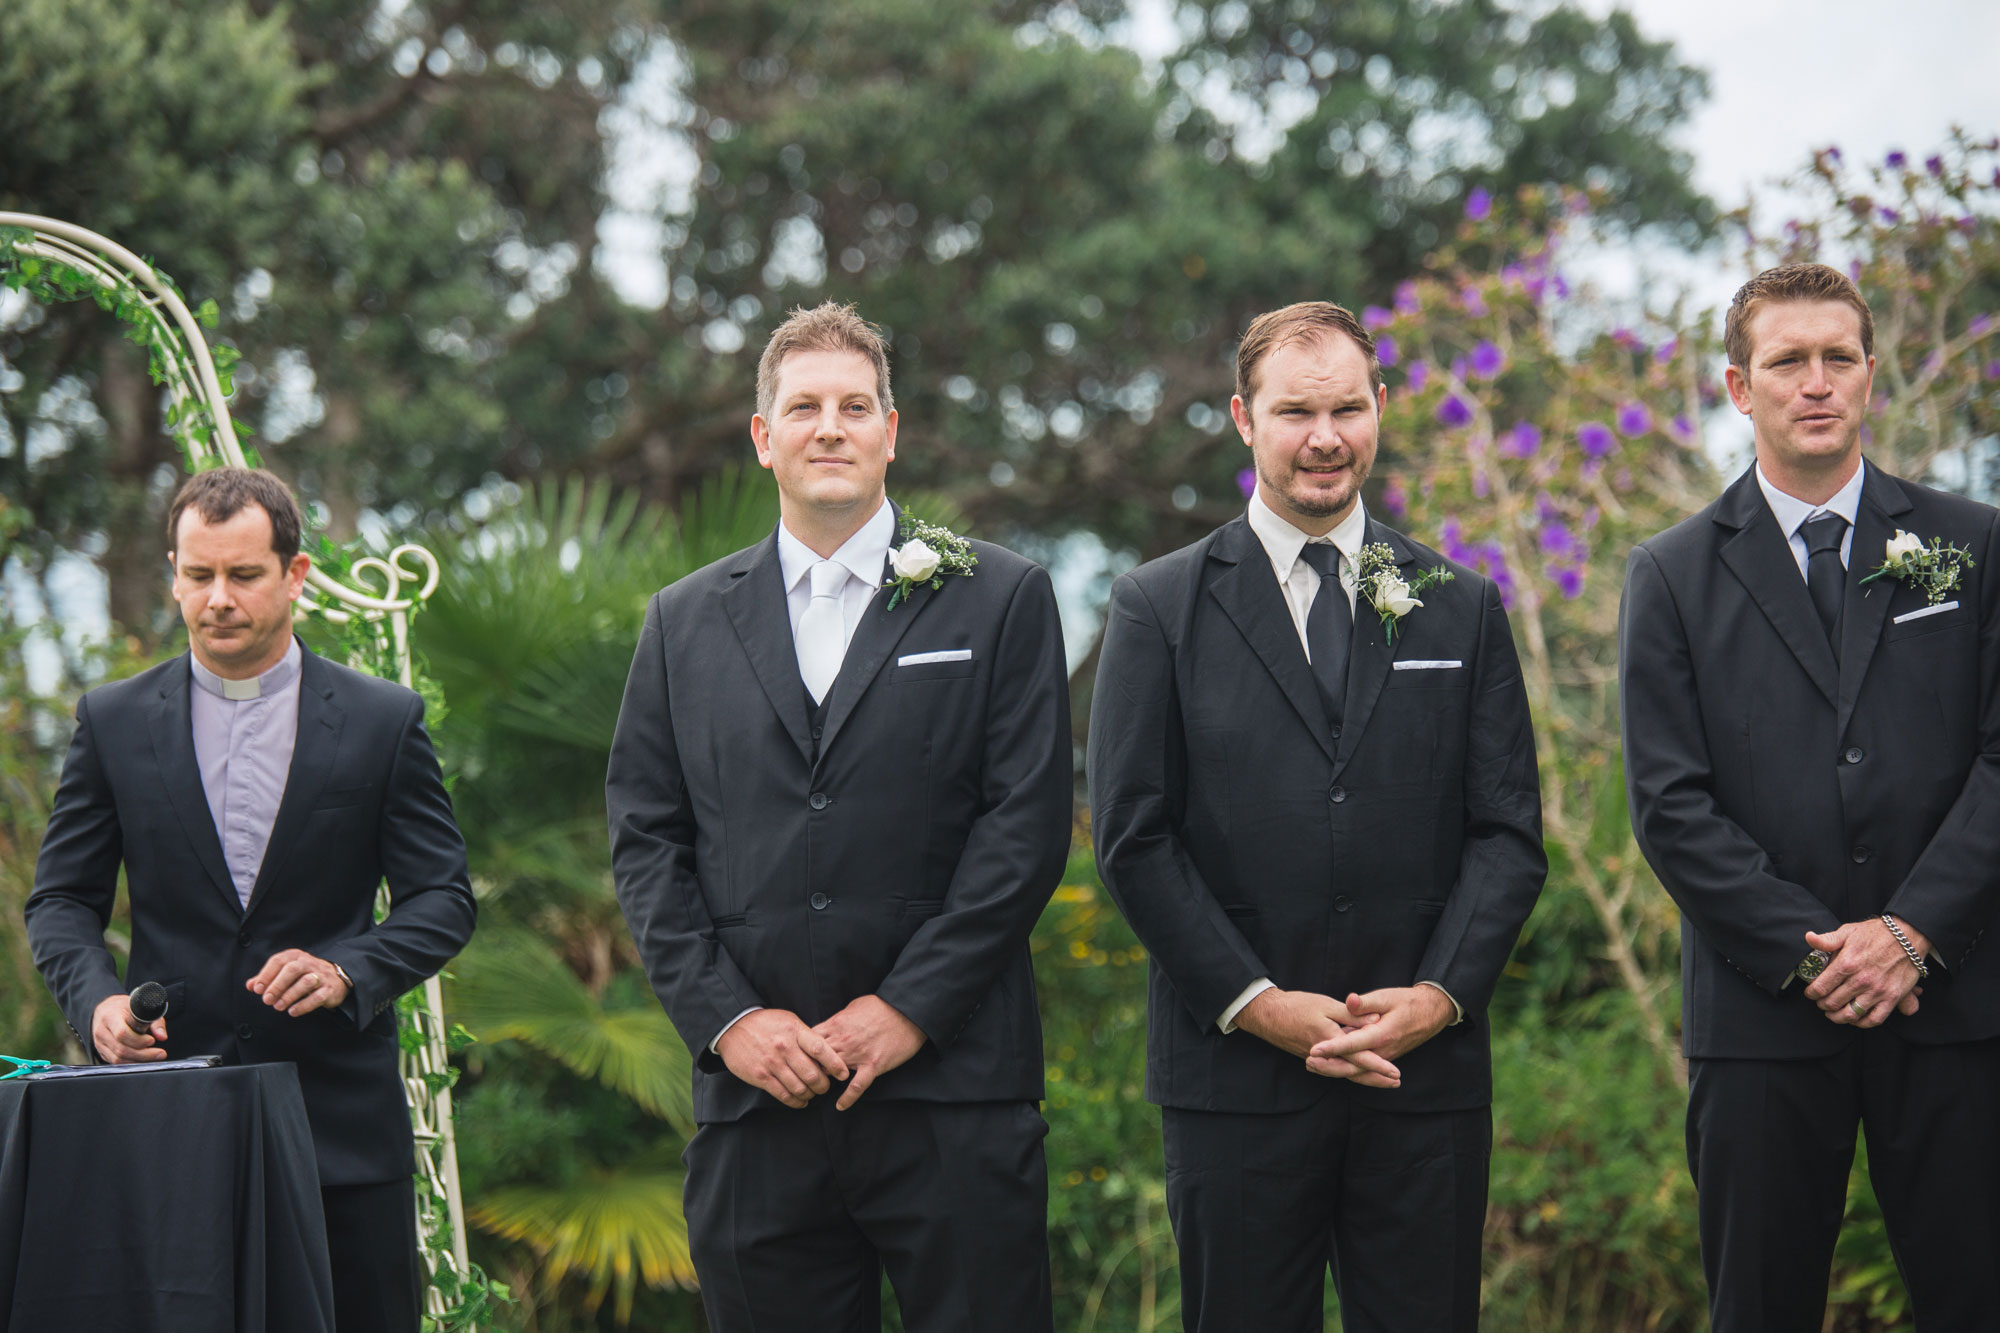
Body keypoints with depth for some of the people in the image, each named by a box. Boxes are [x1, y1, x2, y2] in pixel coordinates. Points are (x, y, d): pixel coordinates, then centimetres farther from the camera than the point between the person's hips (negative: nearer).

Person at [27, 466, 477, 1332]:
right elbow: (62, 898, 8)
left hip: (340, 1114, 0)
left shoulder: (383, 722, 4)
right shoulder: (113, 723, 8)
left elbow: (443, 900, 3)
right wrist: (97, 999, -12)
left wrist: (347, 971, -15)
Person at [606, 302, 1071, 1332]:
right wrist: (726, 1017, -4)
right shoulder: (685, 622, 13)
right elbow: (644, 841, 9)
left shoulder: (1002, 601, 6)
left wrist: (910, 1009, -9)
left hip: (951, 1092, -2)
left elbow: (1027, 824, -2)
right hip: (755, 1094, 2)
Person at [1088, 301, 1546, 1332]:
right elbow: (1132, 837, -1)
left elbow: (1509, 832, 7)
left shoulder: (1462, 609, 11)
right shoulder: (1160, 608, 4)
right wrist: (1254, 1003, -10)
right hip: (1235, 1076, -2)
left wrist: (1441, 994, -8)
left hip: (1427, 1070, 2)